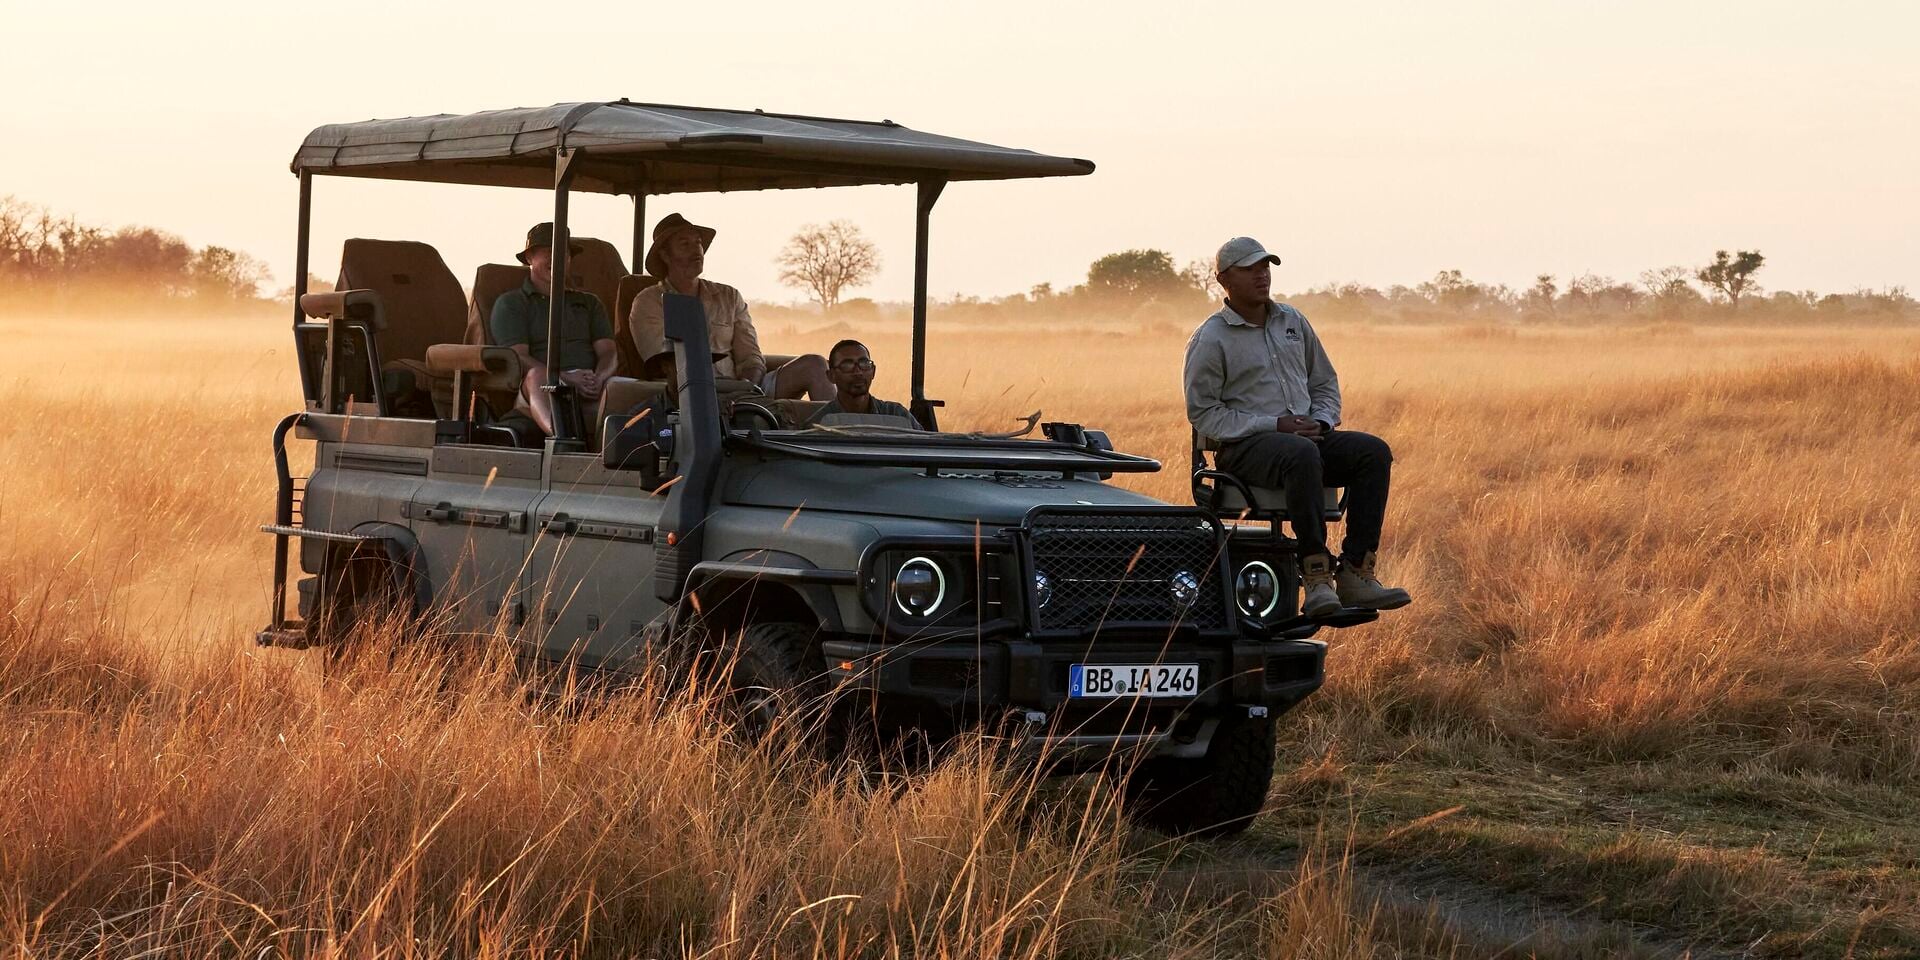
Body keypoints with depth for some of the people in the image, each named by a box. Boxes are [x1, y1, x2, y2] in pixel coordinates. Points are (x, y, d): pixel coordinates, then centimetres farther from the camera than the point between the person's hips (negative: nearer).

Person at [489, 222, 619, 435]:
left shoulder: (589, 303, 30)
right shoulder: (510, 303, 17)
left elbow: (609, 352, 15)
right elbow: (518, 356, 0)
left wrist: (598, 380, -11)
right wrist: (565, 378, -16)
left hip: (590, 390, 4)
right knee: (537, 375, -40)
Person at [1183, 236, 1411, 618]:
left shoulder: (1293, 322, 18)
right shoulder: (1210, 339, -1)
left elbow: (1325, 382, 25)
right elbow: (1202, 411, -7)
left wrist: (1321, 422, 2)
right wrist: (1274, 424, -15)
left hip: (1307, 437, 6)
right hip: (1246, 446, -6)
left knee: (1374, 452, -21)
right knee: (1302, 455, -40)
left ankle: (1356, 574, -27)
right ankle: (1317, 577, -40)